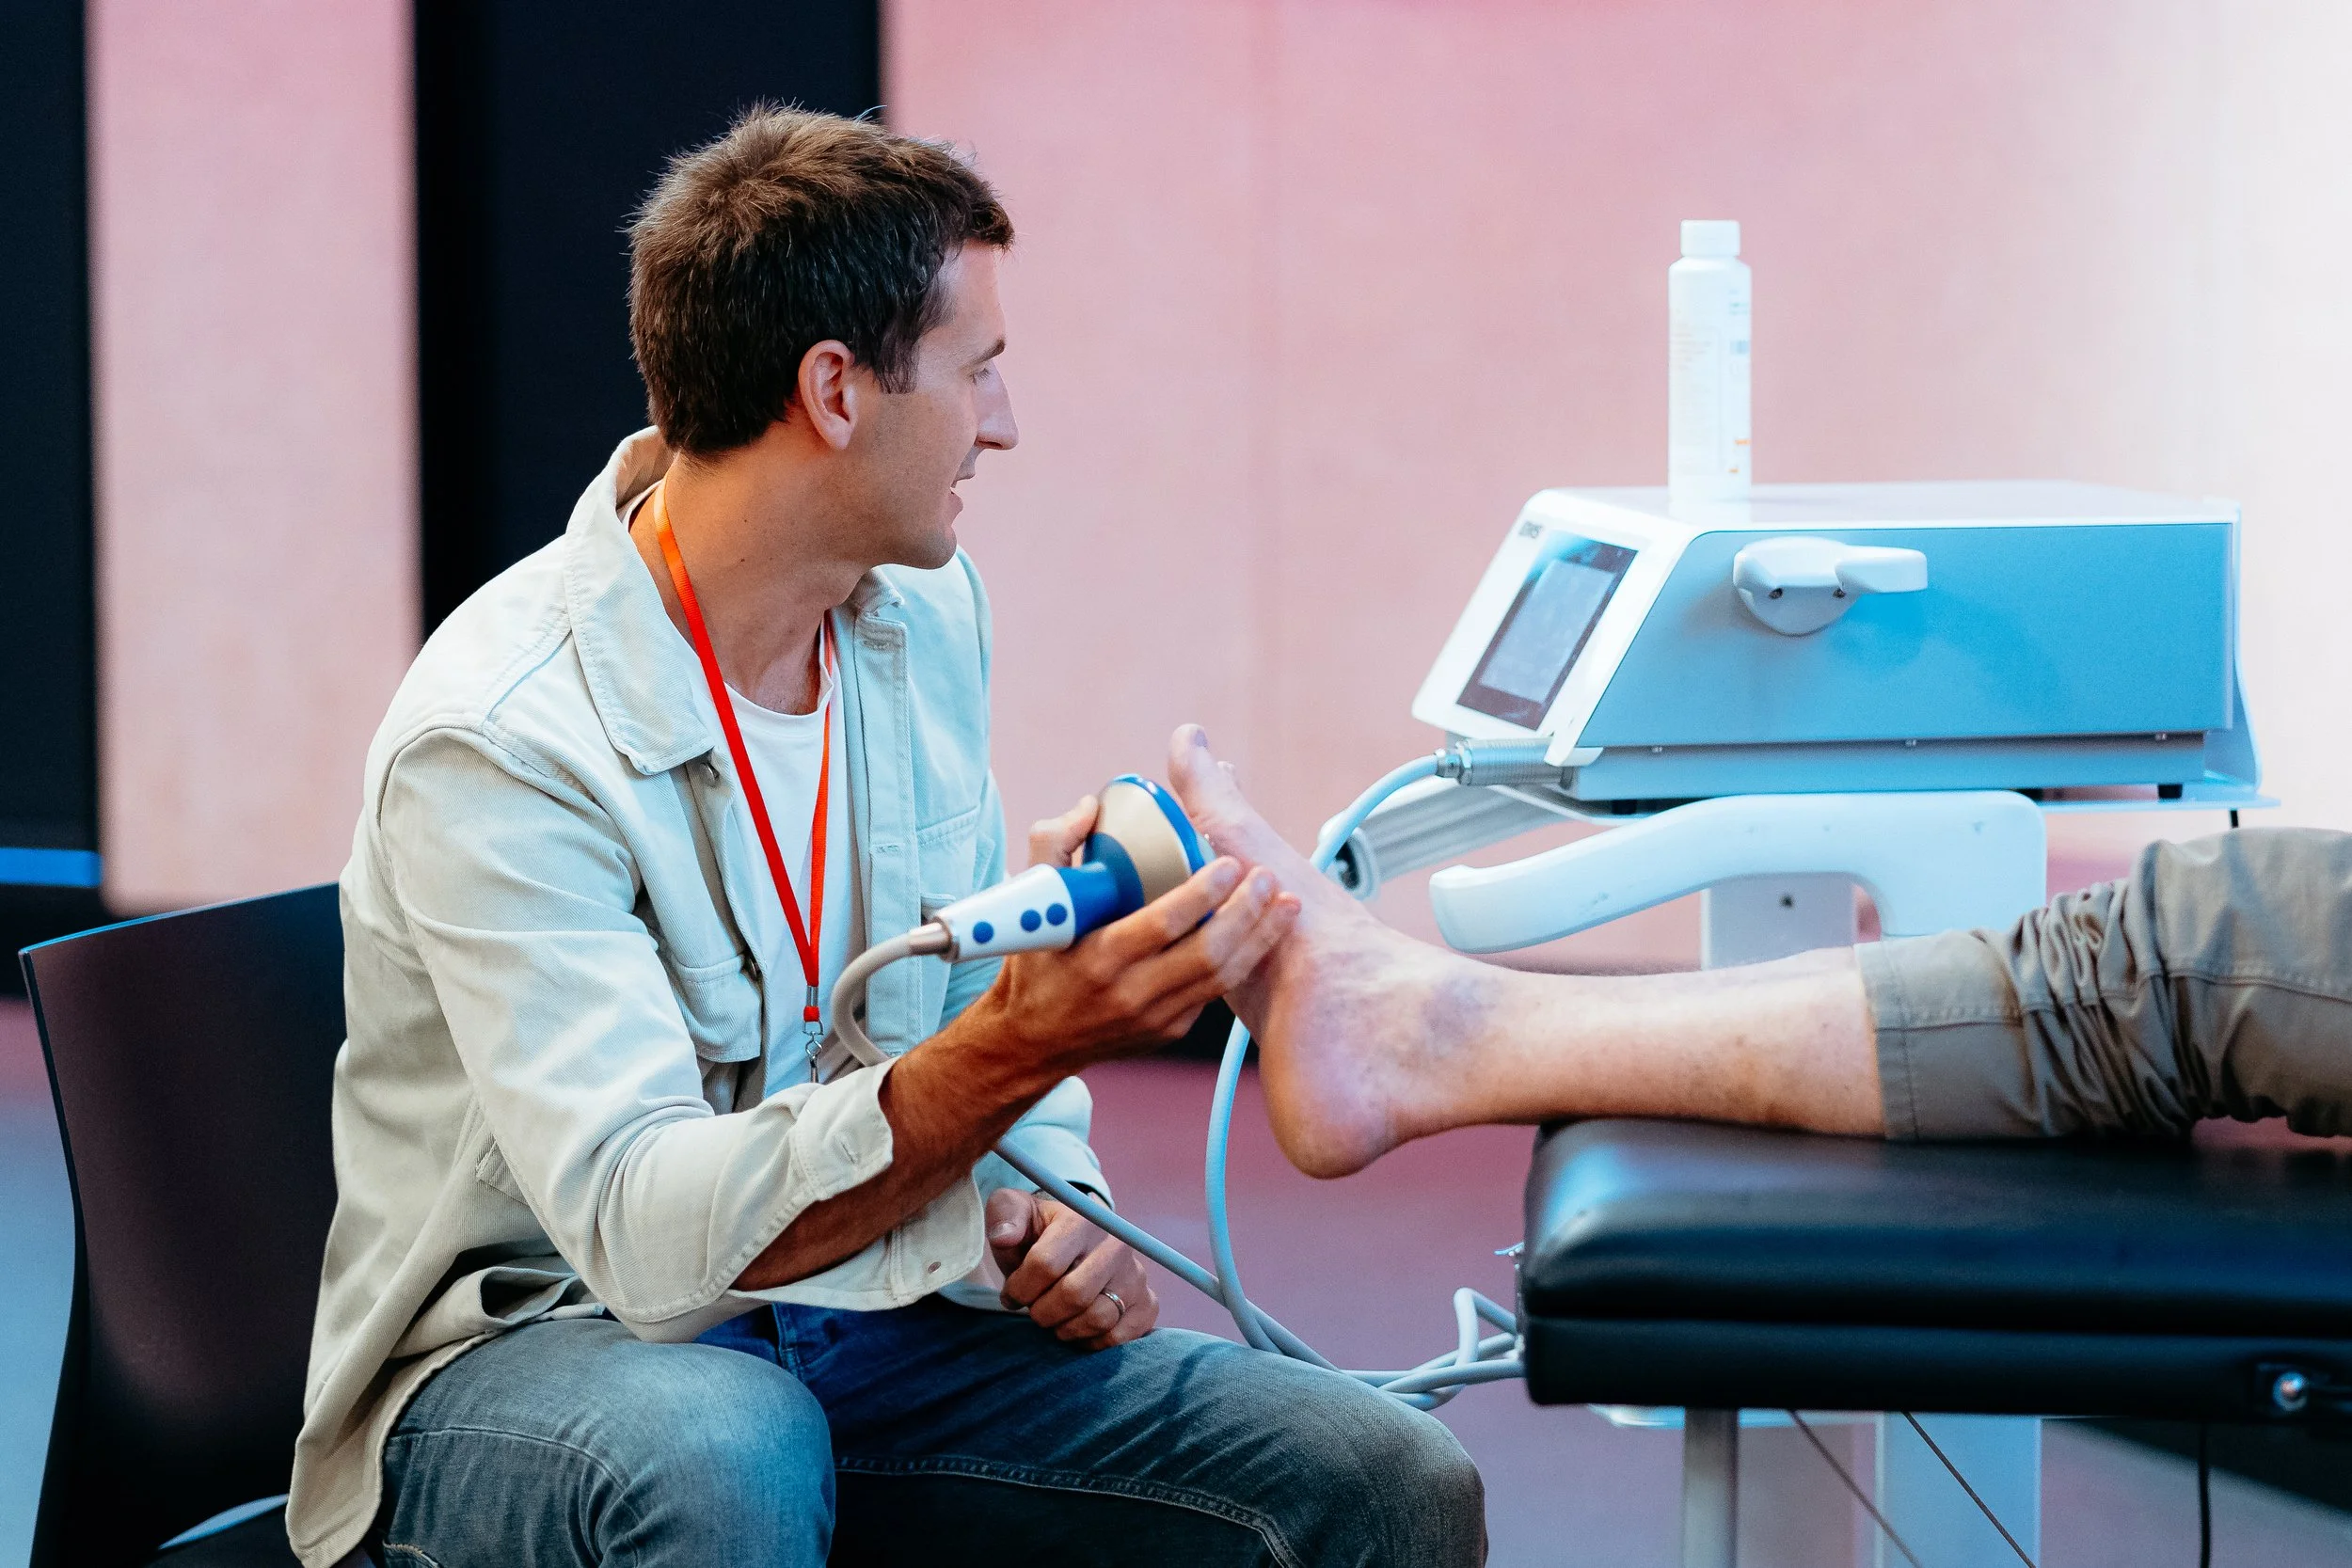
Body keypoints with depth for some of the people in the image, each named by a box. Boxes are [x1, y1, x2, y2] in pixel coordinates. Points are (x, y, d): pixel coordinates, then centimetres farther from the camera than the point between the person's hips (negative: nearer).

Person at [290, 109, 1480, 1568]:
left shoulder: (927, 611, 4)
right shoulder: (497, 738, -22)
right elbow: (644, 1227, -31)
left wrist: (1054, 1198, -3)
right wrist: (1013, 1051, -42)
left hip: (862, 1314, 6)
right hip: (547, 1337, -5)